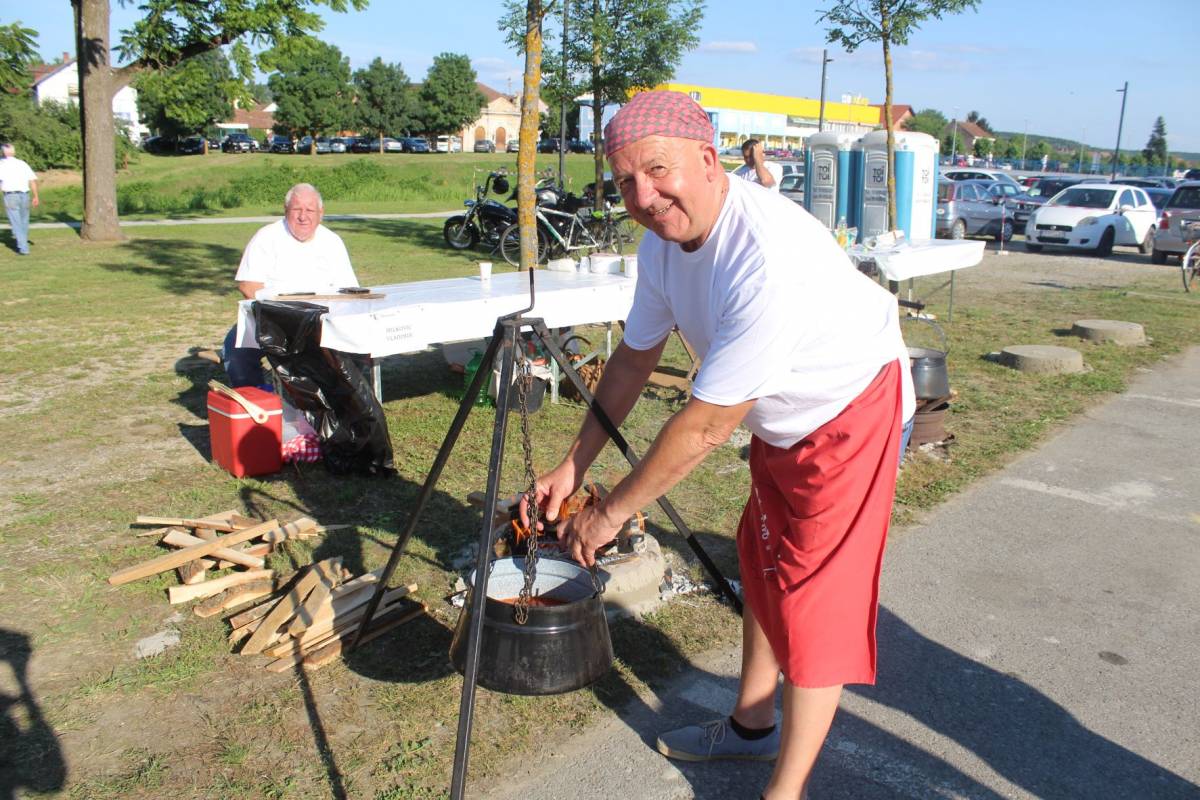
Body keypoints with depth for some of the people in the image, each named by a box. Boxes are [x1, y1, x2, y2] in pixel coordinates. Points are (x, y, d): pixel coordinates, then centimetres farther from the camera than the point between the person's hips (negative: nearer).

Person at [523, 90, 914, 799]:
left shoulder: (767, 258, -37)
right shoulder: (664, 240, -9)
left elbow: (707, 426, -32)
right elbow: (635, 358, 3)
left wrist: (612, 512, -22)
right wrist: (573, 466, 1)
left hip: (851, 413, -9)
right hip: (781, 419, 9)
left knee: (815, 596, -4)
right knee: (763, 566, 20)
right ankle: (751, 726, 41)